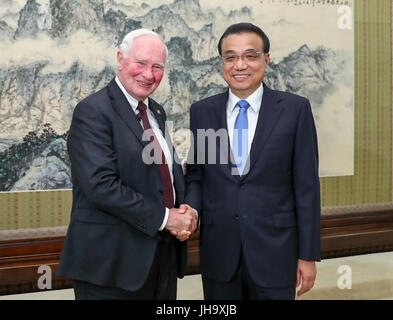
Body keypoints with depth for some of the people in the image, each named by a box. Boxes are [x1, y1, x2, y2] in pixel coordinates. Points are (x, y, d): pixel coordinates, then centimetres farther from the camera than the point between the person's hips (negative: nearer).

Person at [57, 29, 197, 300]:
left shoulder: (157, 112, 14)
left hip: (164, 255, 7)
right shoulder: (93, 111, -12)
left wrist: (184, 213, -2)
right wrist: (164, 217, -17)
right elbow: (101, 185, -21)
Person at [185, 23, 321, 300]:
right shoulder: (201, 112, 4)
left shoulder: (295, 109, -4)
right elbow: (195, 176, 10)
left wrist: (308, 255, -4)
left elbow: (306, 185, -3)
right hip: (218, 254, 2)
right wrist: (191, 211, -12)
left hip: (274, 253, -2)